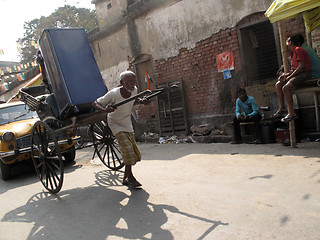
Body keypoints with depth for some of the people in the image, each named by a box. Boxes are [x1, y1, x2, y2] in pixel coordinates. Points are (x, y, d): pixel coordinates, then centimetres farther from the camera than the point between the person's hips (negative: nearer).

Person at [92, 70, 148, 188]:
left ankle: (125, 178, 19)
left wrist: (141, 101, -7)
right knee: (126, 147, -21)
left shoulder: (134, 90, -12)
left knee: (133, 151, 5)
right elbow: (95, 103, -22)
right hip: (115, 123, -6)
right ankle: (130, 177, -9)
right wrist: (105, 110, -42)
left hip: (127, 123, 6)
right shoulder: (113, 94, -27)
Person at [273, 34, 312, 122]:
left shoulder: (298, 50, -10)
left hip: (304, 74, -10)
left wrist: (289, 77, -18)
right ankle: (282, 108, -2)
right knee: (278, 85, 1)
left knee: (286, 88, -28)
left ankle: (291, 113, -26)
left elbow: (301, 66, -19)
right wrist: (286, 75, 2)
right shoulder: (292, 53, 21)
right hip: (297, 74, 10)